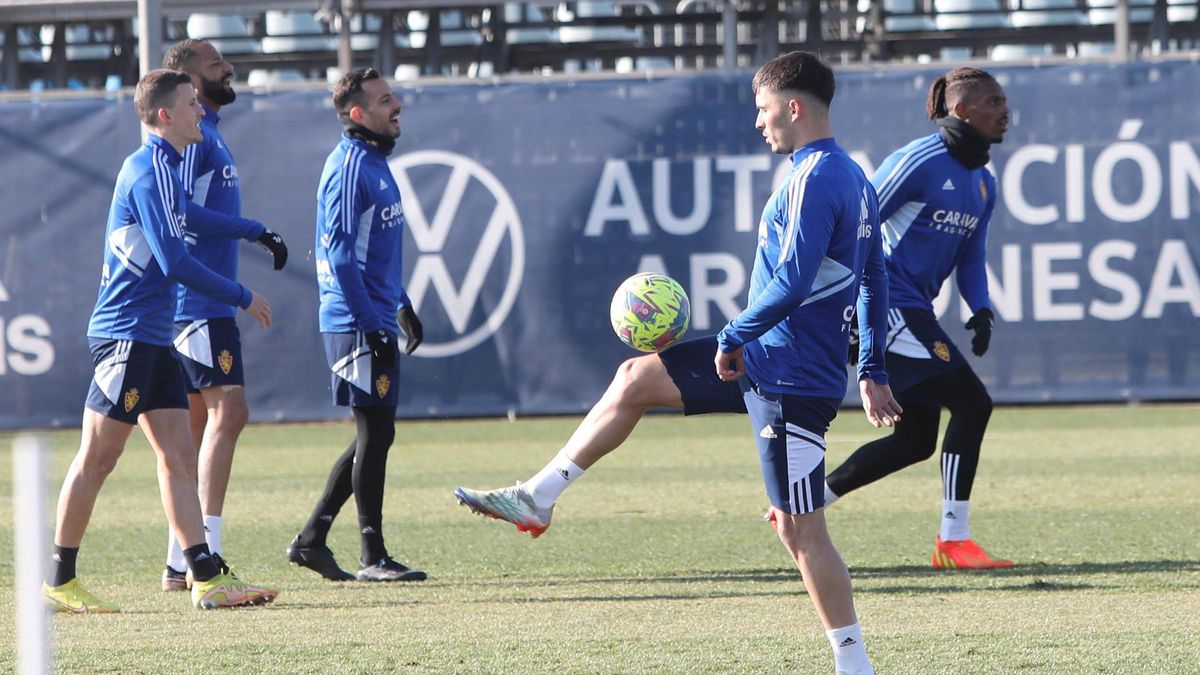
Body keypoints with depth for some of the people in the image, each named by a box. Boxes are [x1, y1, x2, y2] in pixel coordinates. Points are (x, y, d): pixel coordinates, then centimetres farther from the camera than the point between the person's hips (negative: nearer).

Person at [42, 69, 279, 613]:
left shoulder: (162, 168, 16)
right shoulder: (148, 171, -15)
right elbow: (173, 262, -21)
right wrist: (242, 298, -13)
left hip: (152, 341, 10)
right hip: (125, 336, -10)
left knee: (178, 454, 5)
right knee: (97, 457, -4)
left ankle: (206, 578, 3)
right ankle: (59, 582, 2)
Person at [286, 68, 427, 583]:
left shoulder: (375, 163, 15)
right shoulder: (348, 167, -14)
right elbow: (341, 256, -19)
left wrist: (402, 307, 24)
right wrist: (371, 325, -21)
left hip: (375, 323, 10)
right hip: (355, 324, -10)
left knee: (375, 435, 12)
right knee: (375, 431, -6)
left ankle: (312, 538, 17)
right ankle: (371, 556, 0)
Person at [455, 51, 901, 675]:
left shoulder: (814, 179, -19)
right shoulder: (852, 178, 13)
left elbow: (792, 280, -27)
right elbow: (875, 284, 19)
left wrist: (734, 338, -14)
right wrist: (872, 372, 24)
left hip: (791, 377, -11)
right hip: (766, 358, 11)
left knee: (801, 531, -7)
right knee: (635, 379, 16)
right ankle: (536, 499, 22)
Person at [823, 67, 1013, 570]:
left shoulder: (983, 183, 13)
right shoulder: (920, 161, -14)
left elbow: (971, 258, 18)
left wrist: (981, 310, 0)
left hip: (914, 312, 10)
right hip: (886, 303, -10)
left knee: (917, 441, 10)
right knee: (971, 403, -14)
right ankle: (953, 541, -10)